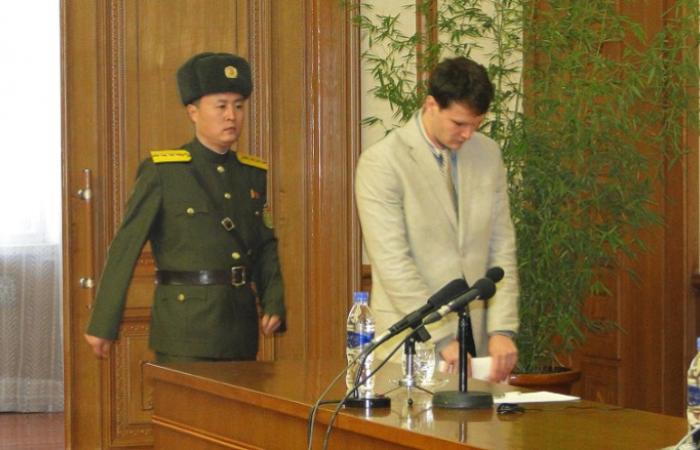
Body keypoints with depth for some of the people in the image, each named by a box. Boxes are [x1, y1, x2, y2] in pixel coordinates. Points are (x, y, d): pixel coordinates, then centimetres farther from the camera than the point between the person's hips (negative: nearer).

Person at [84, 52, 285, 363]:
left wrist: (273, 302, 0)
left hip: (241, 324, 5)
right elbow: (125, 247, -6)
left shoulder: (255, 175, 12)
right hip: (184, 323, -5)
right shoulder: (161, 172, -4)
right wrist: (103, 324, -7)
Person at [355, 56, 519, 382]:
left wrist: (502, 330, -4)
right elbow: (393, 263, -15)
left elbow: (502, 249, 7)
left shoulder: (488, 154, 7)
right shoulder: (381, 162, -10)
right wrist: (442, 339, -18)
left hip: (478, 342, 4)